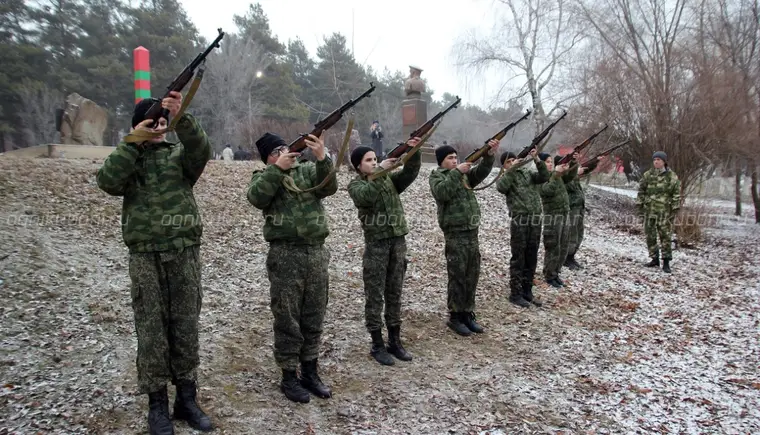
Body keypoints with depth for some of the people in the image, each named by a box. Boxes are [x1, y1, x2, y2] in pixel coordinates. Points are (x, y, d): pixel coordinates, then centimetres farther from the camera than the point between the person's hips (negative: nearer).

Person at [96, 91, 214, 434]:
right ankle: (157, 404, 15)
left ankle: (186, 399, 18)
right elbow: (108, 182, -10)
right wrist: (132, 142, -13)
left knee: (186, 328, 6)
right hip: (146, 257, 0)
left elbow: (201, 150, -14)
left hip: (185, 253, 1)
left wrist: (182, 117, -29)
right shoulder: (127, 159, 11)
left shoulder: (180, 154, 10)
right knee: (151, 331, 4)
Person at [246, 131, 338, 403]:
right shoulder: (262, 177, 7)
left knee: (314, 318, 11)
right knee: (287, 319, 3)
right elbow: (256, 198, -15)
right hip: (285, 255, -3)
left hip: (317, 253, 3)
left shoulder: (309, 170, 11)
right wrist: (278, 169, -17)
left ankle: (310, 373, 24)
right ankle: (289, 377, 16)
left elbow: (329, 187, -8)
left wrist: (322, 158, -22)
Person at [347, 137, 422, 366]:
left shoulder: (389, 178, 12)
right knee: (374, 296, 2)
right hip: (376, 244, -4)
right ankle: (377, 345, 11)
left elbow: (410, 172, -4)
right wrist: (379, 172, -26)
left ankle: (395, 341, 20)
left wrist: (414, 152, -20)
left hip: (398, 240, 5)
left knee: (394, 293, 11)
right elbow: (366, 196, -23)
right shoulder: (355, 185, -1)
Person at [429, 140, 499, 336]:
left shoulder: (464, 173, 16)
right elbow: (441, 193, -21)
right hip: (455, 233, -6)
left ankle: (468, 314, 20)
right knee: (458, 277, -2)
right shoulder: (437, 175, 0)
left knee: (472, 276, 10)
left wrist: (490, 155, -18)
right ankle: (455, 317, 8)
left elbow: (481, 172, -2)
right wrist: (456, 172, -23)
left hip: (472, 231, 6)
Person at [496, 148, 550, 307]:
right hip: (519, 220, -4)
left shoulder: (528, 172, 16)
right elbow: (501, 188, -17)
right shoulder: (506, 177, 6)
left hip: (535, 219, 4)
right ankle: (515, 293, 7)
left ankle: (527, 291, 21)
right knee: (518, 258, -1)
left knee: (531, 258, 10)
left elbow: (544, 177, 0)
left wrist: (537, 160, -11)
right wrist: (512, 169, -17)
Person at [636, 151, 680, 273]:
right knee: (650, 235, 8)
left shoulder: (672, 176, -1)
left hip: (665, 212, -3)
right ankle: (655, 259, 20)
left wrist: (675, 209, -5)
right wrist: (640, 206, 6)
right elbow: (641, 191, 11)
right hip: (649, 210, 4)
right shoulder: (647, 175, 7)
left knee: (665, 236, -4)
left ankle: (666, 262, 1)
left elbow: (677, 194, 0)